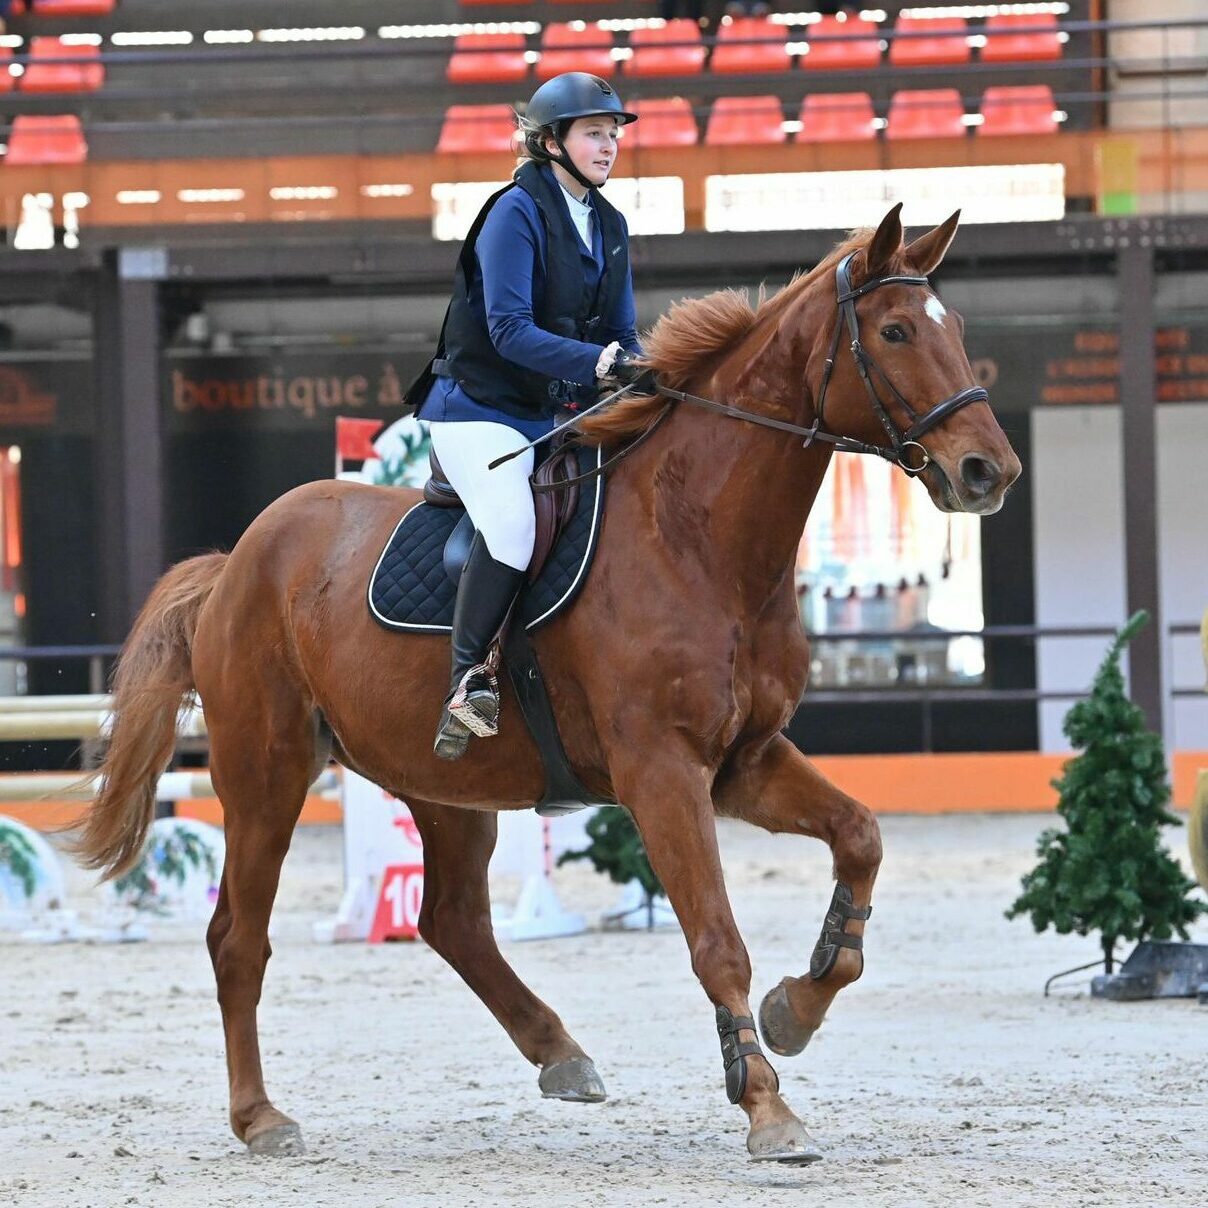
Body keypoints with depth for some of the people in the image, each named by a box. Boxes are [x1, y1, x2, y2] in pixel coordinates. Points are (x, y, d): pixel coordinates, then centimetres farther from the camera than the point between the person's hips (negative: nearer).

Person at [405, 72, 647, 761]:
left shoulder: (609, 225, 10)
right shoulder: (517, 212, -13)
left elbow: (621, 334, 13)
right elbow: (510, 330, -22)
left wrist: (641, 370, -9)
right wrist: (599, 363, -33)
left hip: (559, 415, 8)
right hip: (480, 410, -8)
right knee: (511, 523, -31)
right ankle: (470, 676, -20)